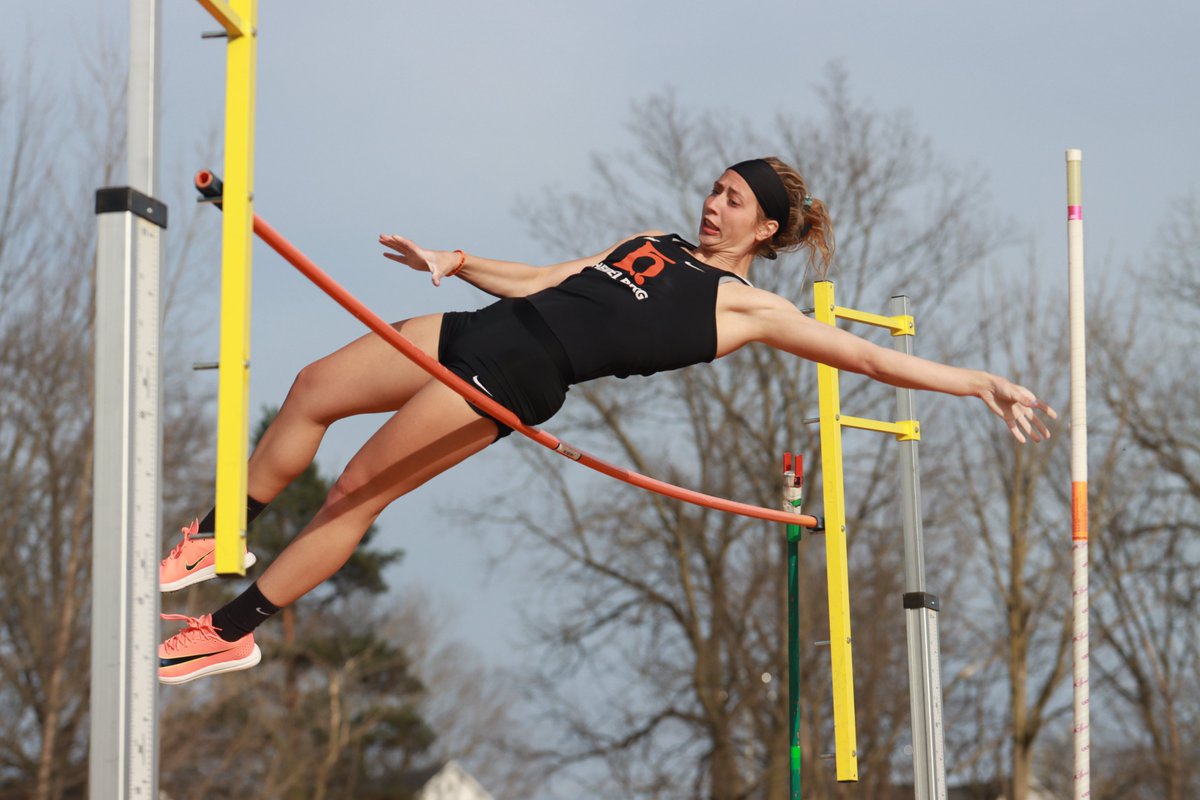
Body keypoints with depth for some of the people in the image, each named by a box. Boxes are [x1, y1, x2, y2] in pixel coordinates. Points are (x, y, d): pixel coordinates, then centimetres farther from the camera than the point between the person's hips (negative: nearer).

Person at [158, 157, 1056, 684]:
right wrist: (457, 262, 12)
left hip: (519, 377, -8)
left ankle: (234, 629, -2)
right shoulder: (653, 244, 23)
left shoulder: (745, 305, 2)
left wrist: (977, 382, -10)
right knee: (312, 390, 2)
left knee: (358, 492, -11)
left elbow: (864, 353, -3)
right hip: (487, 324, 8)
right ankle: (217, 542, 15)